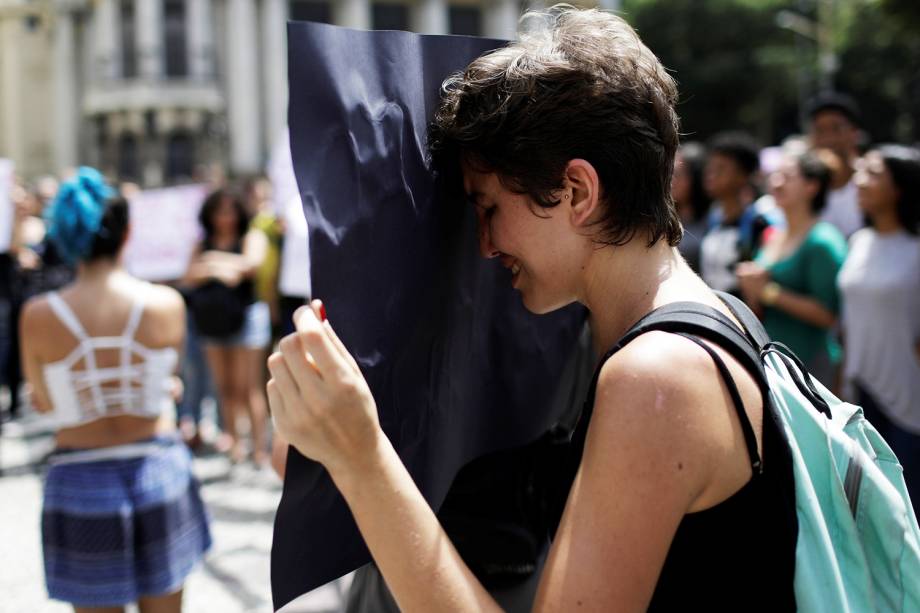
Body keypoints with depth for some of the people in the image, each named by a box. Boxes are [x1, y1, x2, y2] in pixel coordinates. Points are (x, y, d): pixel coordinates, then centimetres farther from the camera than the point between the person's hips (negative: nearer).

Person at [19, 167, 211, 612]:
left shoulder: (38, 316, -12)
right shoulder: (168, 304, -11)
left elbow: (44, 401, 2)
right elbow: (167, 382, 3)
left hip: (80, 483, -1)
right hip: (159, 474, 1)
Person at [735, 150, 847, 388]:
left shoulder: (823, 241, -11)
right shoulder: (772, 238, 12)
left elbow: (826, 314, -17)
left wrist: (769, 291, -16)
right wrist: (753, 294, -2)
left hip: (810, 362, -7)